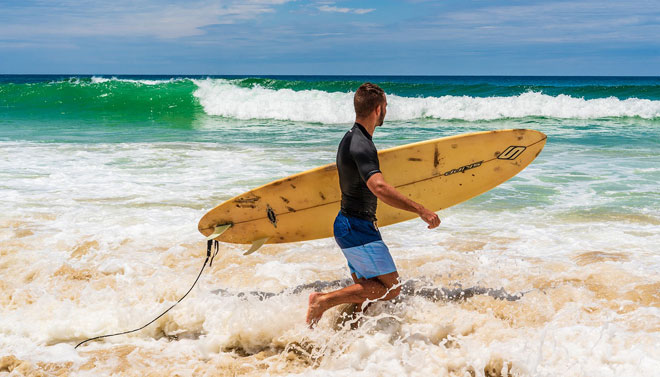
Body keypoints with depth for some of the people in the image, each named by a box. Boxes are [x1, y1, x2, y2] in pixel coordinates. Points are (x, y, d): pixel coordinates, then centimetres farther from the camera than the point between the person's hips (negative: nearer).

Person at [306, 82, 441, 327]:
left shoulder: (350, 139, 12)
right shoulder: (361, 145, -21)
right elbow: (378, 187, -36)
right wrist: (420, 210, -38)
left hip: (348, 224, 10)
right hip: (358, 230, -10)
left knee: (364, 292, 15)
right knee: (390, 288, -8)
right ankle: (323, 301, -11)